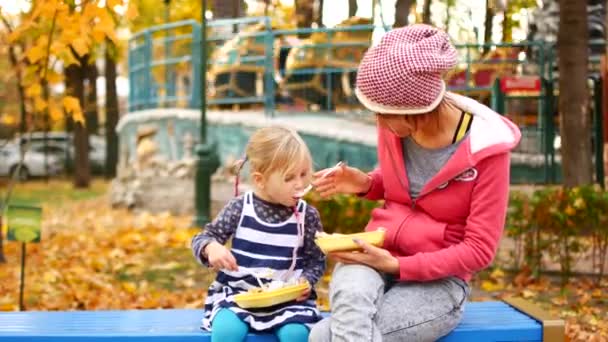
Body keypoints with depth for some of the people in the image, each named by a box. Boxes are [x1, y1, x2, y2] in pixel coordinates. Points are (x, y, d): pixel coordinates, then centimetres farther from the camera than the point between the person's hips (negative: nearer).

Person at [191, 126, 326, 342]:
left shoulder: (307, 216, 0)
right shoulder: (240, 208, -1)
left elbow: (316, 260, 6)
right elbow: (202, 239, 4)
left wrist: (306, 281, -14)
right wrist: (211, 248, -19)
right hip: (238, 293, 0)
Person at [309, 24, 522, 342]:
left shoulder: (483, 148, -17)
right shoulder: (394, 124, -2)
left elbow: (478, 250, -14)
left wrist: (397, 266, -21)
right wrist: (365, 183, -2)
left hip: (438, 279, -4)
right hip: (376, 255, 4)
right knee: (350, 296, -37)